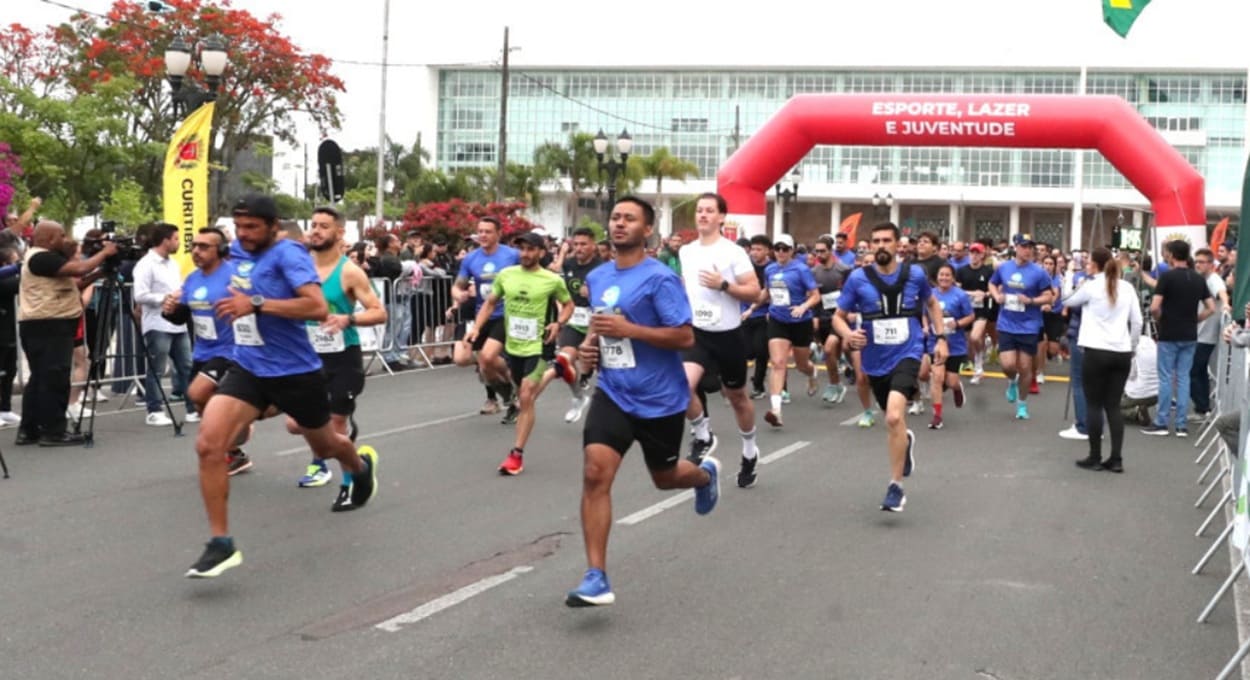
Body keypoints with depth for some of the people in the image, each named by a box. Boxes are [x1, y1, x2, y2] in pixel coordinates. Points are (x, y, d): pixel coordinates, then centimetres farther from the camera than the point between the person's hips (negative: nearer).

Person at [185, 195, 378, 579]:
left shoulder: (288, 254, -18)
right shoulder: (239, 251, 3)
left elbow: (318, 307, -31)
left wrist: (256, 304, -35)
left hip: (295, 371, -5)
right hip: (247, 368, 5)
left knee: (325, 446, 21)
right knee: (208, 446, -17)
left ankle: (361, 465, 60)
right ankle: (221, 543, -9)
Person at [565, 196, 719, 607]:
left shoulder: (660, 278, -15)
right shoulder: (597, 278, 6)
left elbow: (685, 338, -18)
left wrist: (628, 330, -26)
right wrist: (591, 345, 1)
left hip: (660, 398, -4)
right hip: (613, 393, 4)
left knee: (665, 477, 16)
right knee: (594, 473, -15)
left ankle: (705, 474, 55)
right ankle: (596, 578, -13)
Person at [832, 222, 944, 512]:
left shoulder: (915, 274, -3)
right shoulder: (858, 278, -7)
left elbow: (932, 304, 16)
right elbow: (839, 317, -1)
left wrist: (941, 338, 9)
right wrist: (848, 335, -22)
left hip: (907, 354, -2)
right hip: (876, 360, 2)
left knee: (894, 417, -24)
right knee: (893, 420, 20)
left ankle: (896, 486, -13)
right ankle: (905, 440, 59)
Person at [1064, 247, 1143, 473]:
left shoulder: (1091, 287, -5)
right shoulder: (1127, 288, 6)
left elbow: (1067, 302, 12)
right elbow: (1137, 322, 7)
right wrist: (1132, 348, 16)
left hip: (1097, 352, -4)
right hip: (1122, 353, 4)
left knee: (1094, 405, 3)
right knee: (1114, 405, 8)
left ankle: (1095, 458, 5)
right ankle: (1116, 459, 6)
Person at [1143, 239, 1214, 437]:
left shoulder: (1167, 276, -12)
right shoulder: (1199, 279, 6)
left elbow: (1154, 308, -18)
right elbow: (1211, 309, 6)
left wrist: (1161, 319, 2)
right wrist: (1192, 320, 11)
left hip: (1169, 335, -5)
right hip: (1190, 336, 5)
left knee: (1166, 378, 1)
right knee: (1183, 378, 8)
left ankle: (1161, 423, 5)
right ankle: (1182, 425, 7)